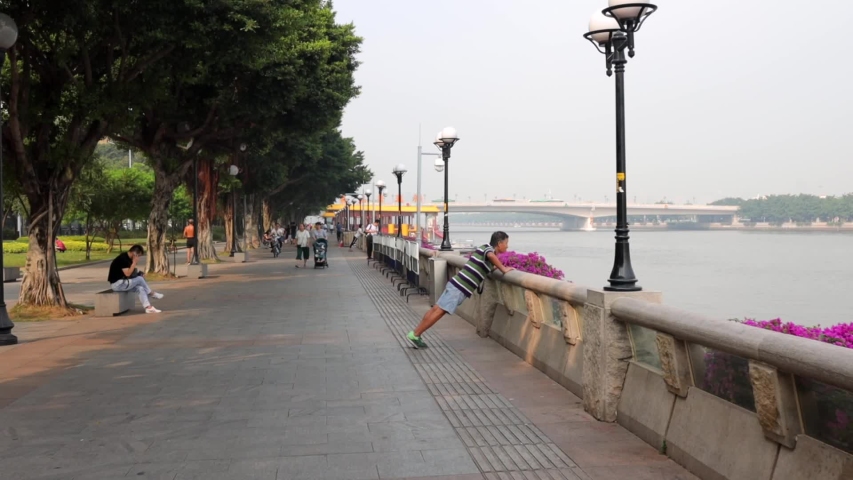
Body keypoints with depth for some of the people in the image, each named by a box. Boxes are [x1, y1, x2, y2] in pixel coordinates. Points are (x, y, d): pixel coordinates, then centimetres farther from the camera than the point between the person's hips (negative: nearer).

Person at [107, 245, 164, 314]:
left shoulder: (128, 258, 10)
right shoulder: (123, 258, -22)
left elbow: (130, 273, 18)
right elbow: (127, 274, -27)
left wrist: (136, 272, -1)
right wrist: (134, 262, -21)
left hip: (123, 282, 9)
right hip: (117, 283, -9)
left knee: (140, 288, -8)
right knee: (140, 279, -14)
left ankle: (148, 307, -15)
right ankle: (152, 293, 5)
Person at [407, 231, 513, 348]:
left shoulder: (484, 248, 18)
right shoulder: (489, 249, -8)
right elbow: (491, 256, -33)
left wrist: (495, 267, 21)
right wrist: (503, 269, -24)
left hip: (458, 285, 9)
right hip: (460, 287, -9)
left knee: (437, 309, 8)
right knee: (439, 311, -8)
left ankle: (415, 334, 10)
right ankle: (414, 335, -6)